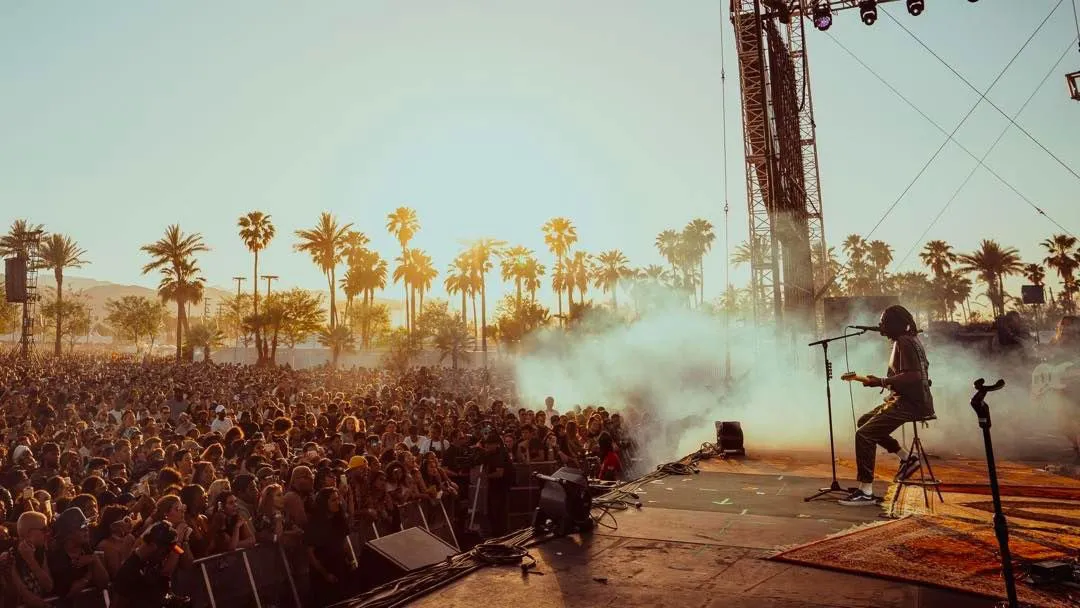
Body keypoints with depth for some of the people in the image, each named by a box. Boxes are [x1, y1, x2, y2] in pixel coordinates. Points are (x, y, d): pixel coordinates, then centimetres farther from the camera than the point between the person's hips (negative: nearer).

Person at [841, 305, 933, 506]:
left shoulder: (903, 343, -17)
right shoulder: (911, 339, 15)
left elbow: (913, 376, -28)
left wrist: (880, 382, -23)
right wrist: (883, 381, 18)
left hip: (910, 403, -11)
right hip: (907, 399, 11)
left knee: (864, 434, -18)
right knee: (864, 422, 19)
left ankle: (866, 491, -16)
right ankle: (907, 458, 19)